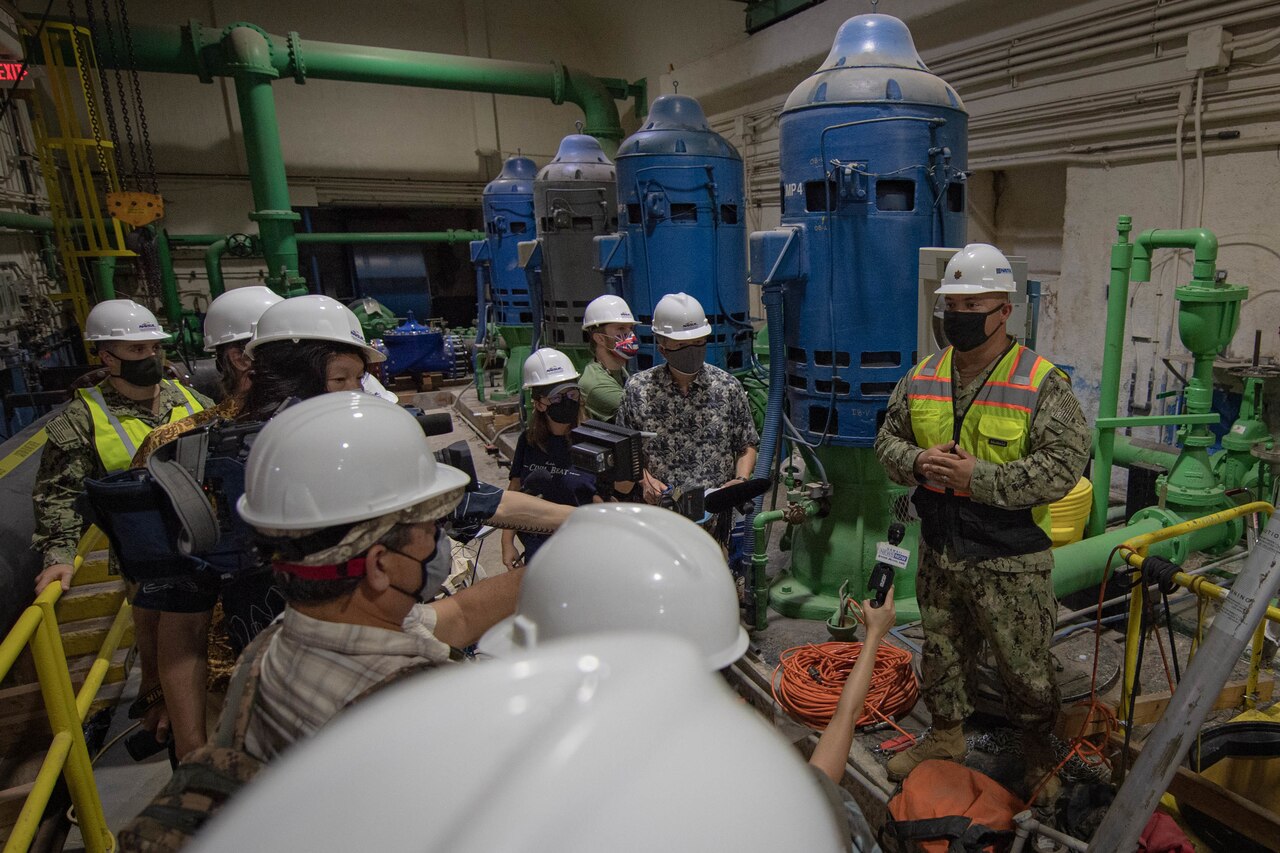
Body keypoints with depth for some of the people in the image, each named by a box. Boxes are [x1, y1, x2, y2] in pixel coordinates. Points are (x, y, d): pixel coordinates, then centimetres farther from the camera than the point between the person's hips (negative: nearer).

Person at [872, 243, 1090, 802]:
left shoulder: (1042, 383, -12)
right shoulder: (922, 378, 3)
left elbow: (1062, 467, -17)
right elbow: (888, 439, 10)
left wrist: (978, 476, -24)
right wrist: (916, 461, -12)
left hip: (1010, 560, -4)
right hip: (939, 552, 5)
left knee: (1024, 664, 13)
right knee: (942, 651, 21)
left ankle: (1038, 750, 39)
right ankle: (946, 735, 44)